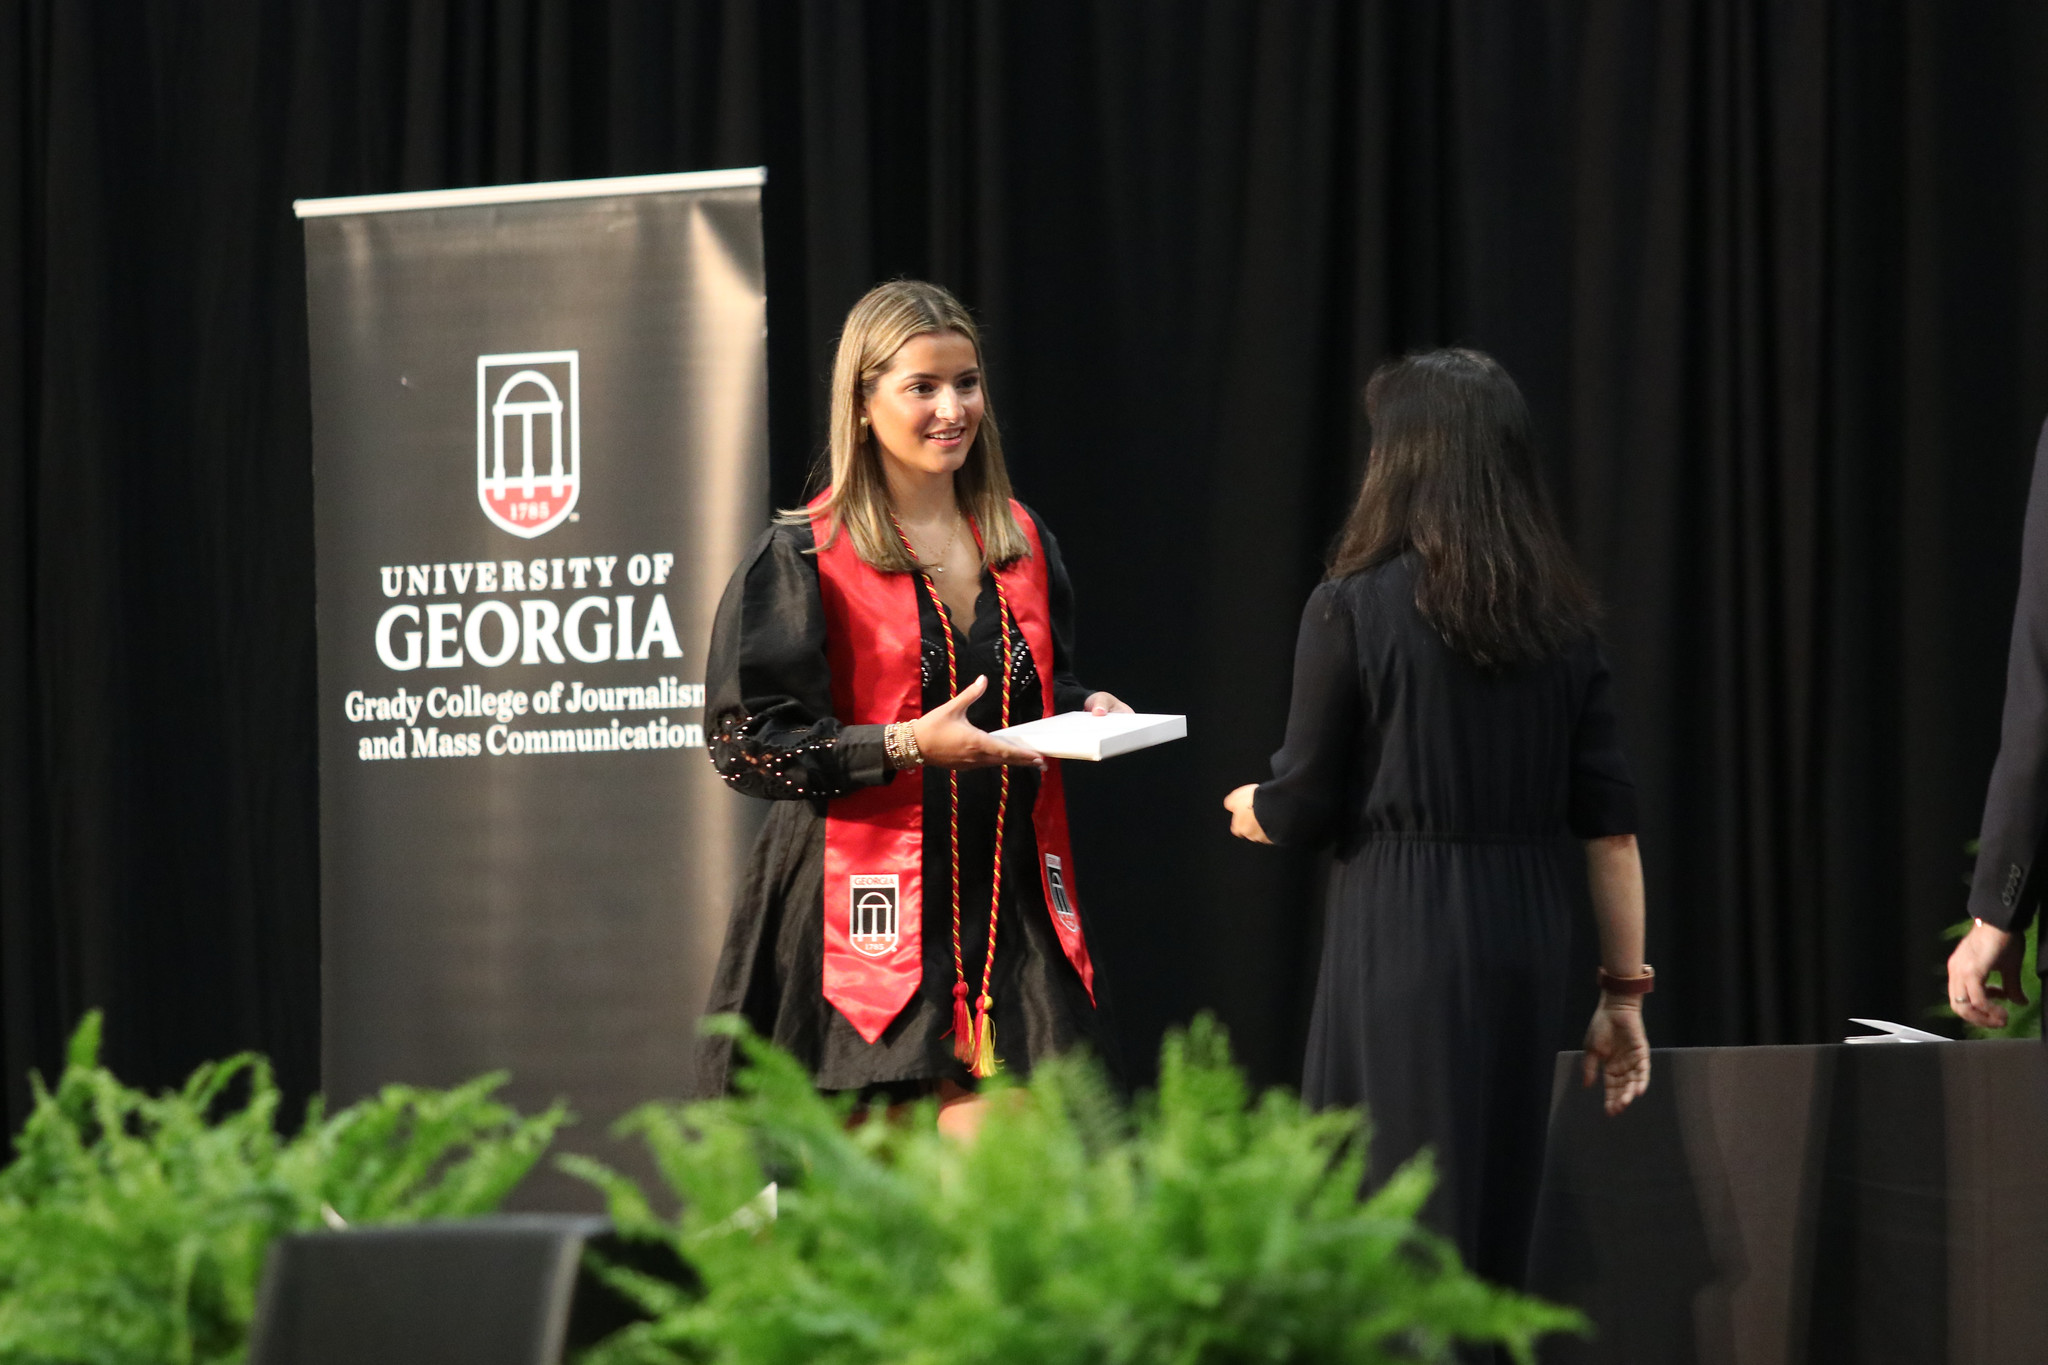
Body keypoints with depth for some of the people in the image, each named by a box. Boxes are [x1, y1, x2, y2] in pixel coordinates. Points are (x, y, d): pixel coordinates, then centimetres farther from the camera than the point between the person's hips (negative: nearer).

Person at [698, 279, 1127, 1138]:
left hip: (1005, 899, 4)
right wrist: (907, 745, -18)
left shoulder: (1022, 545, 13)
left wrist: (1086, 713, 2)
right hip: (870, 913, -4)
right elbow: (747, 740, -8)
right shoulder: (804, 559, -4)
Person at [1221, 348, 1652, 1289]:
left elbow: (1303, 810, -4)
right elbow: (1609, 822, 4)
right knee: (1494, 1226, 13)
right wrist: (1624, 991, 9)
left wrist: (1251, 811, 19)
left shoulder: (1353, 609, -8)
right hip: (1527, 952, 5)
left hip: (1398, 940, -5)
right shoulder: (1562, 618, 6)